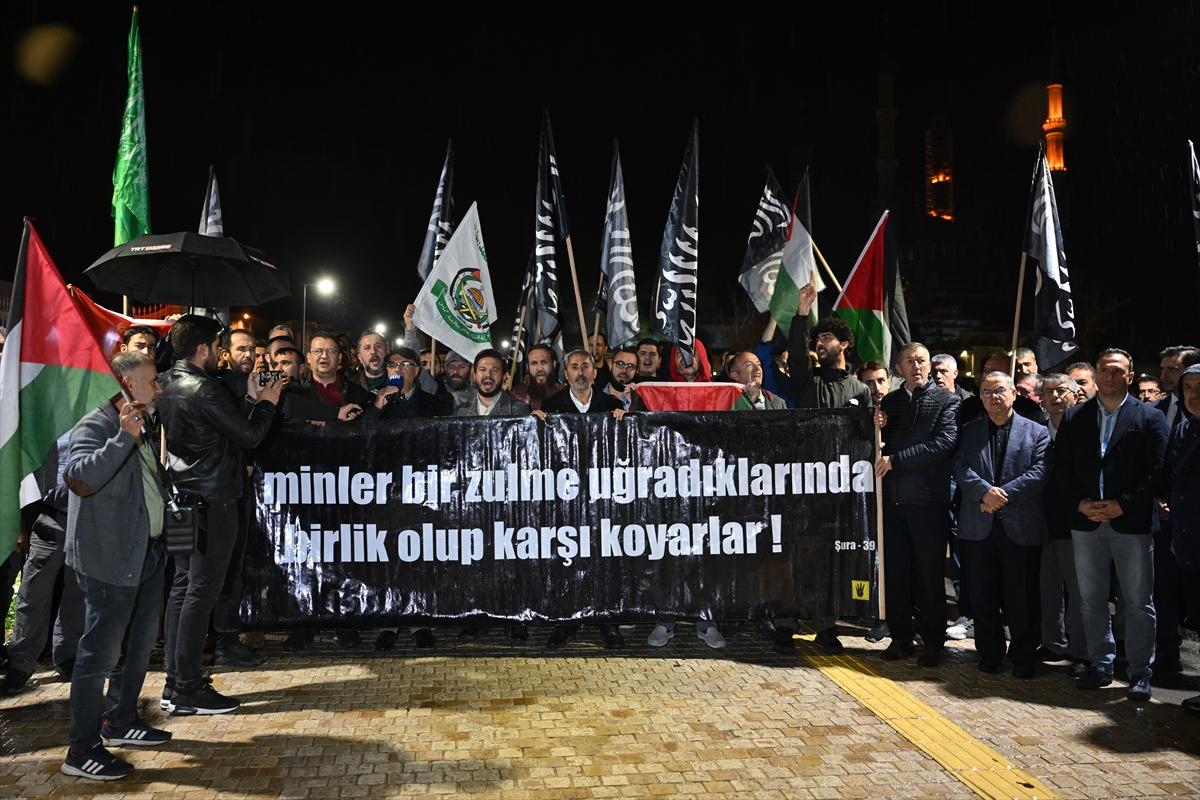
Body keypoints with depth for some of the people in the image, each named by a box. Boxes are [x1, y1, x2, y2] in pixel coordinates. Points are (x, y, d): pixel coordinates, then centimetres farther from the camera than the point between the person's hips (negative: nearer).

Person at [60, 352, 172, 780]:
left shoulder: (142, 428, 14)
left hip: (147, 554, 10)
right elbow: (80, 476, -32)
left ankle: (121, 721, 35)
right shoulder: (95, 426, -14)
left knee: (138, 645, 19)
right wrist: (124, 437, -32)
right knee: (101, 652, -4)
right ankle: (82, 749, 5)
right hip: (110, 558, -10)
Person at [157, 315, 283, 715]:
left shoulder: (167, 385, 9)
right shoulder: (204, 389, -18)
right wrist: (267, 403, 2)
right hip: (213, 499, -9)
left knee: (183, 585, 13)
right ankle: (187, 690, 2)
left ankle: (175, 681, 20)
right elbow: (249, 435, -14)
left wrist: (251, 398, 13)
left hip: (182, 498, 9)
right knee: (202, 591, -4)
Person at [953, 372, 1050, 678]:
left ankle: (1023, 656, 19)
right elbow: (961, 467, -3)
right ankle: (989, 653, 22)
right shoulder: (969, 431, 11)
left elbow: (1039, 473, -7)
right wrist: (985, 492, -20)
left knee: (1022, 596, 4)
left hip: (1021, 526, -2)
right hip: (978, 526, 2)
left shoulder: (1037, 432, 5)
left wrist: (1002, 494, -16)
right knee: (982, 595, 8)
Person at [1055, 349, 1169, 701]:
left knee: (1138, 603, 5)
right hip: (1086, 523, 3)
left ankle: (1140, 672, 16)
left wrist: (1122, 505, -15)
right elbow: (1061, 469, 5)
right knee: (1091, 601, 10)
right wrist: (1080, 504, -9)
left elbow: (1156, 472, -7)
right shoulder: (1074, 417, 8)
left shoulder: (1150, 418, 0)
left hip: (1132, 523, -3)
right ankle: (1100, 665, 22)